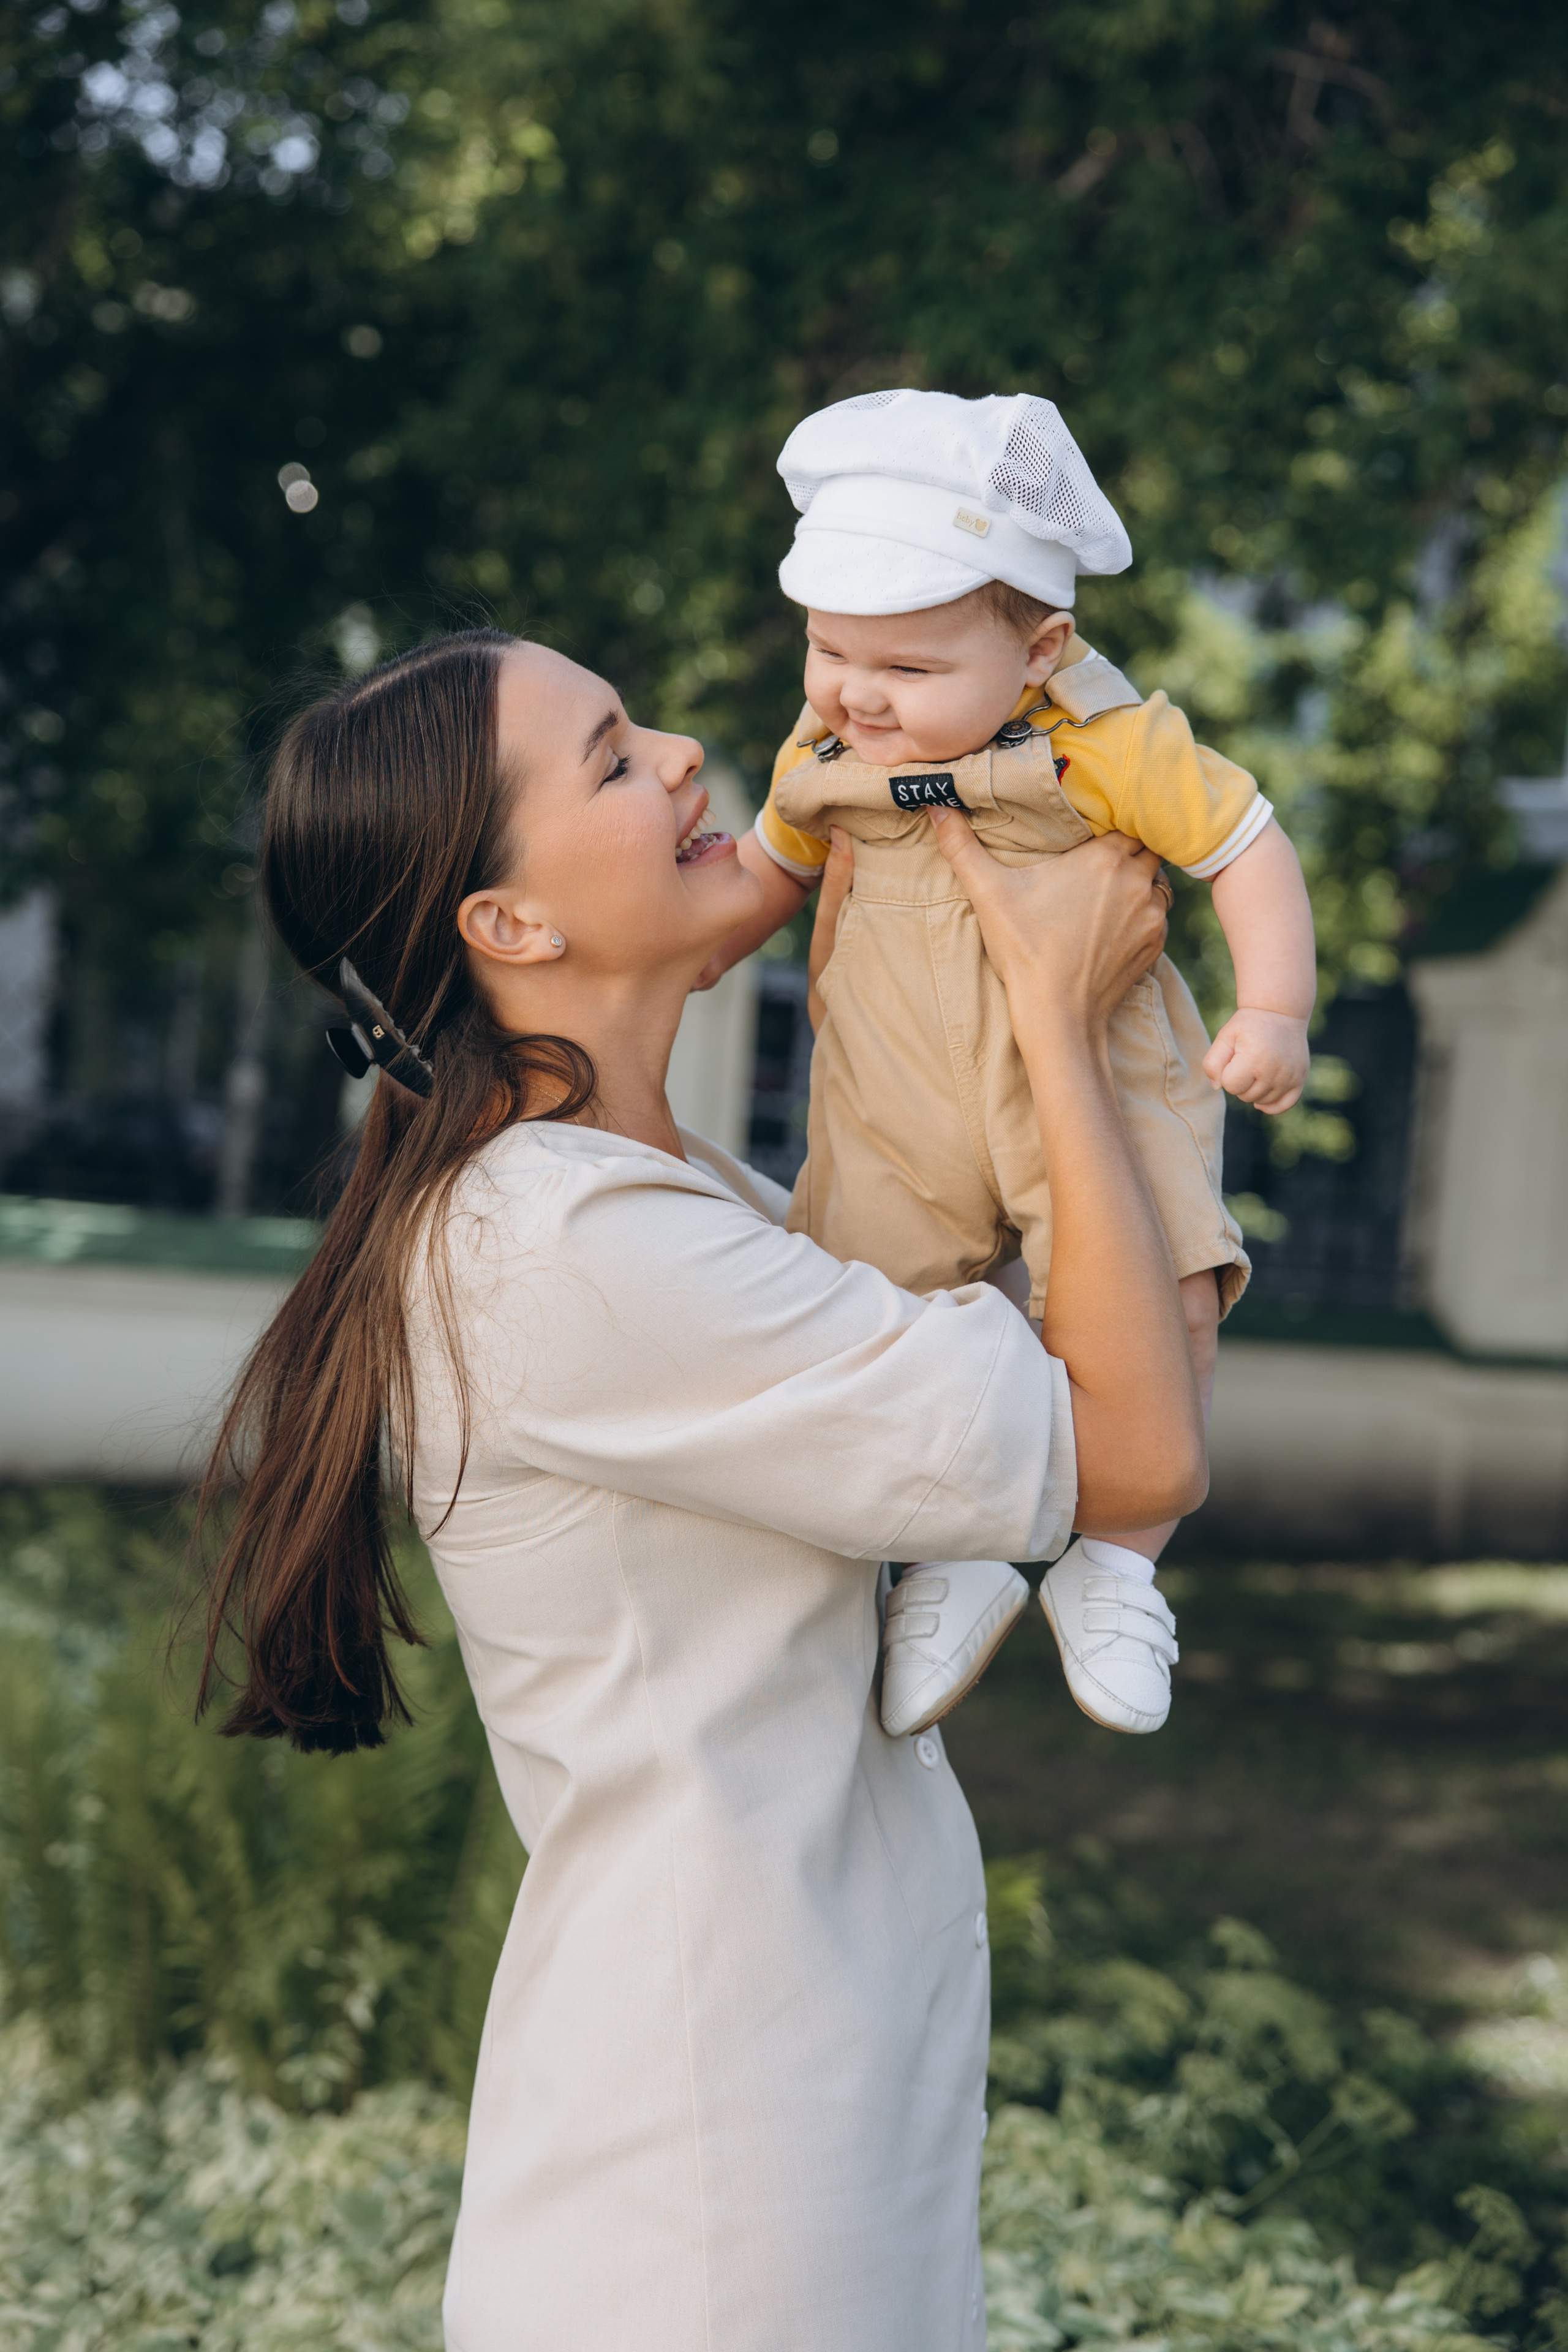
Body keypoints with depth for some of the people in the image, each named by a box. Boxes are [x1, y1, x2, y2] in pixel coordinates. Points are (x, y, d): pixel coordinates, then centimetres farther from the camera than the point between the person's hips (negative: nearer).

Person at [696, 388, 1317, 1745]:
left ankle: (1116, 1566, 1)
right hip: (897, 1119, 4)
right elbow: (773, 867, 22)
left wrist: (1275, 1012, -17)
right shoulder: (824, 761, 1)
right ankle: (953, 1560, 15)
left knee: (1166, 1307, -19)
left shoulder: (1111, 744, -13)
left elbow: (1248, 847, -7)